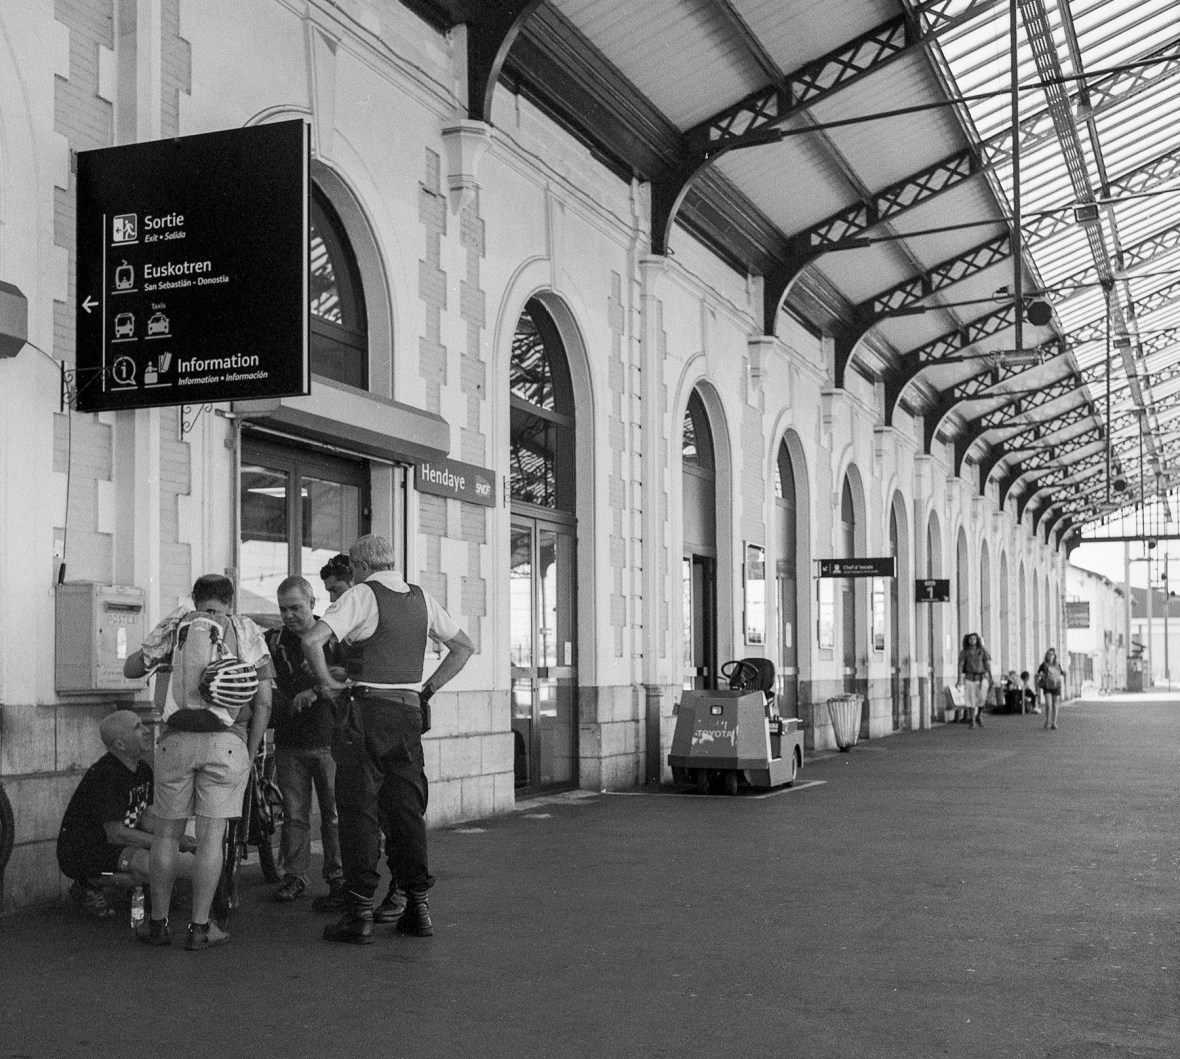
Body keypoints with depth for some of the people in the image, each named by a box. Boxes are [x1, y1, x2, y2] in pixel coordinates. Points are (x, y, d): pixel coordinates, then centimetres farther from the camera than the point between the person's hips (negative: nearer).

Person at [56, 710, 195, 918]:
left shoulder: (142, 769, 5)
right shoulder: (106, 775, -24)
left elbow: (146, 819, 10)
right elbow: (116, 834, -26)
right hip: (80, 852, -9)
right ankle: (90, 884, -9)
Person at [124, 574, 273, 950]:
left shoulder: (175, 625, 11)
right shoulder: (248, 632, 11)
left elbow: (131, 669, 16)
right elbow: (263, 701, 5)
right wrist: (250, 755, 11)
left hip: (177, 739, 1)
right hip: (228, 741, -1)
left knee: (167, 832, 12)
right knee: (211, 835, 3)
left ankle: (158, 923, 17)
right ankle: (200, 927, 5)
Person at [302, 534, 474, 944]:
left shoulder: (362, 594, -5)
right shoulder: (422, 599, 12)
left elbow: (312, 640, -18)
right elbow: (464, 646, 19)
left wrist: (328, 682, -4)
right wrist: (427, 688, 16)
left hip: (366, 708, -5)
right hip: (409, 711, 5)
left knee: (359, 809, -1)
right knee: (407, 809, 11)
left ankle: (360, 913, -1)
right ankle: (418, 906, 12)